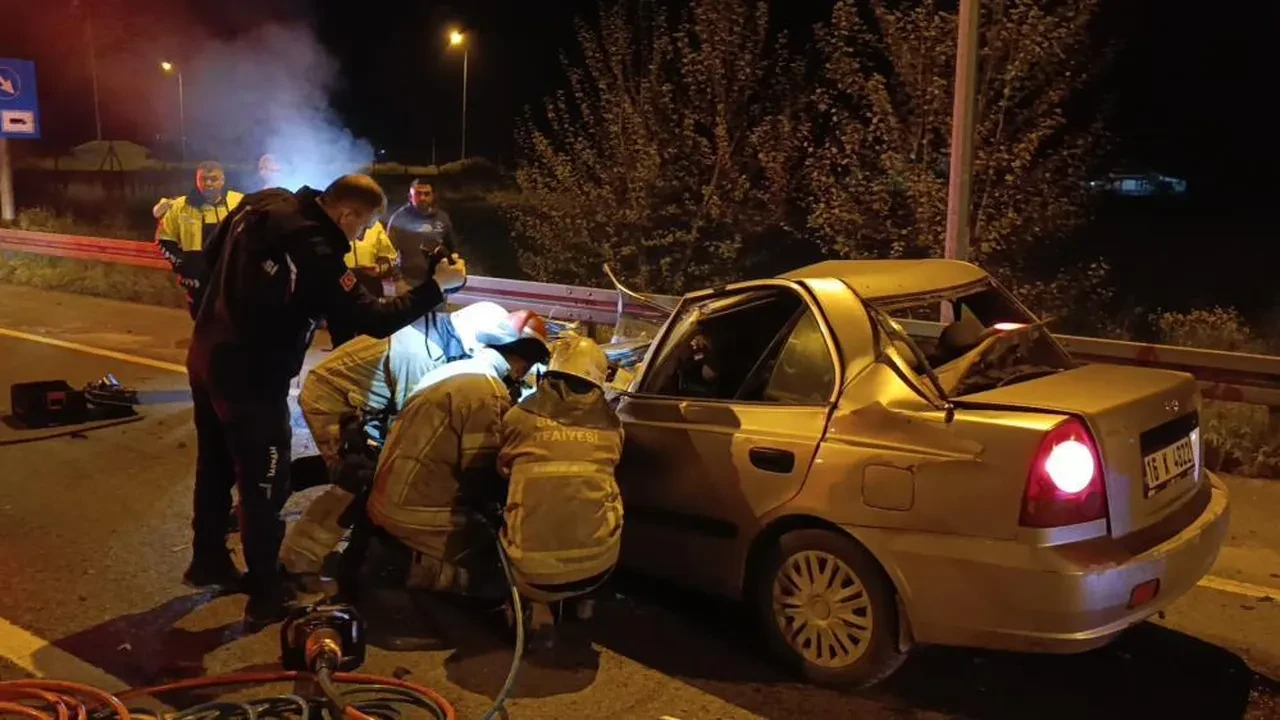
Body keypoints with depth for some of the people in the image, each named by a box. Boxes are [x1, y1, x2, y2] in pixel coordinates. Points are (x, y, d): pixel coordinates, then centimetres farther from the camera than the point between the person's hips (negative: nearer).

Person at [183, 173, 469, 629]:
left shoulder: (262, 204, -3)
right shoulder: (318, 257, -27)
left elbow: (213, 253, 12)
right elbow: (375, 321, -23)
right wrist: (437, 286, -15)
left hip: (206, 355, 9)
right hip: (251, 379, -9)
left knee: (216, 465, 24)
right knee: (263, 486, 4)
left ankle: (207, 560, 42)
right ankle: (266, 595, 15)